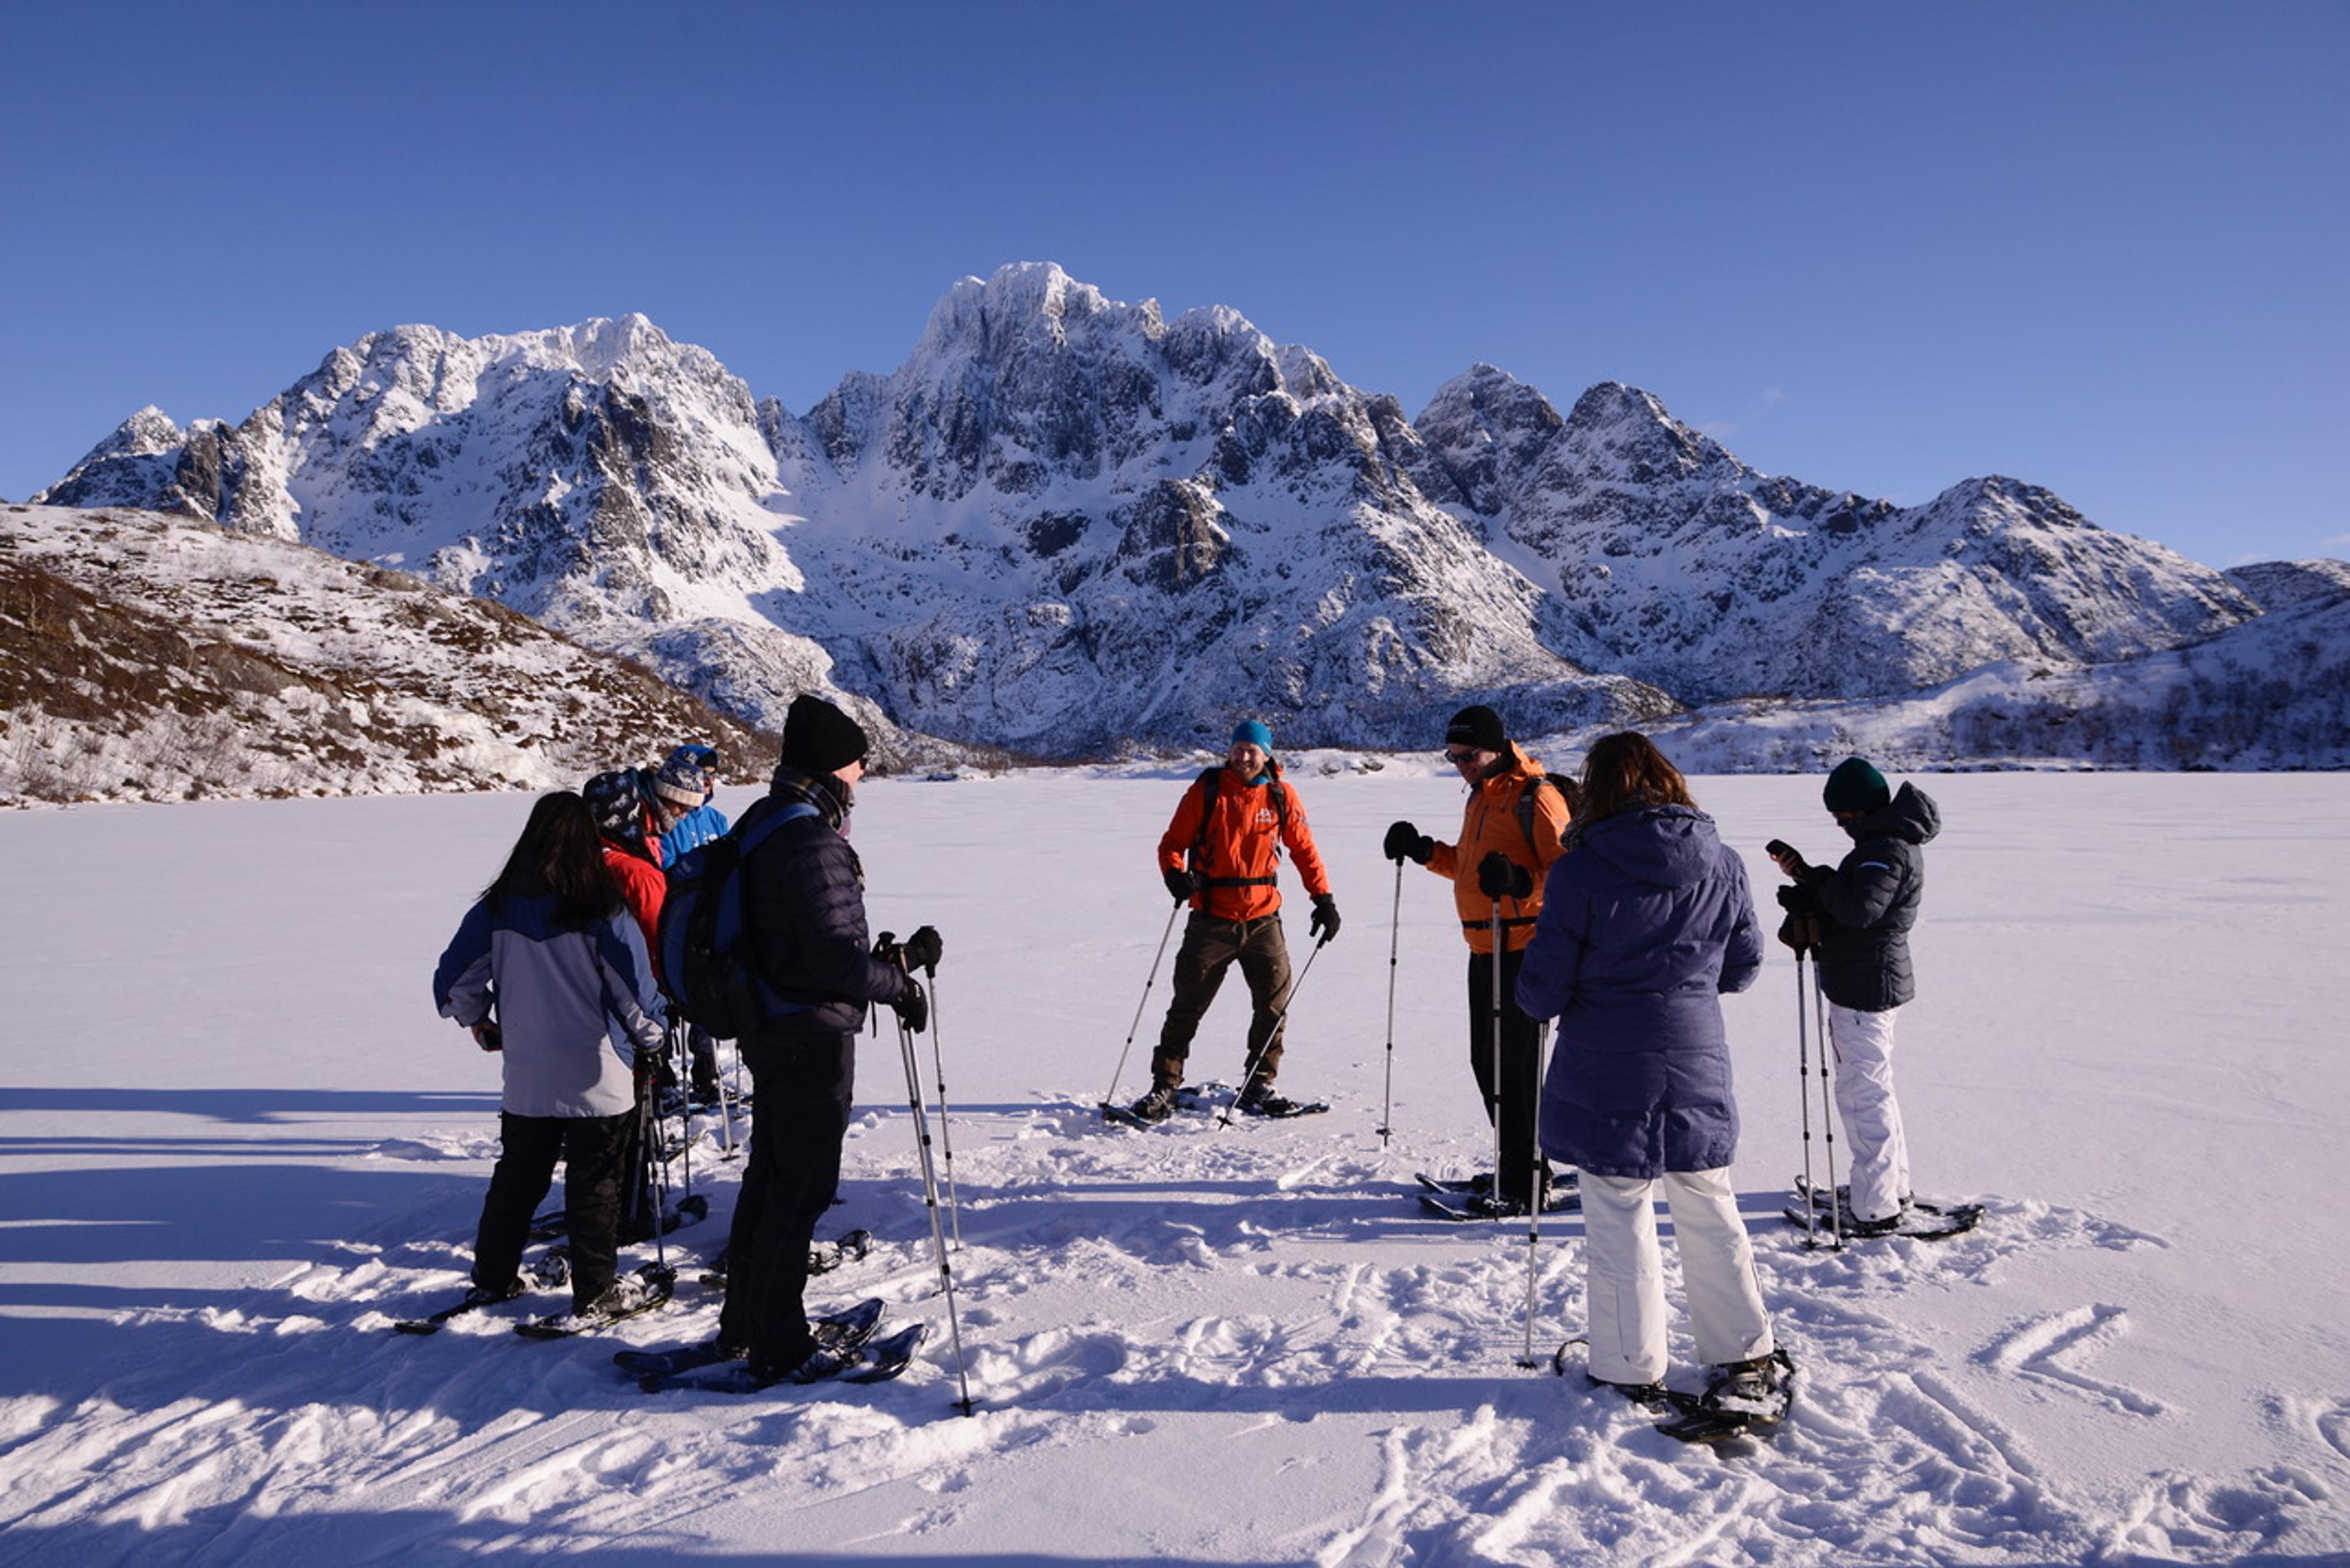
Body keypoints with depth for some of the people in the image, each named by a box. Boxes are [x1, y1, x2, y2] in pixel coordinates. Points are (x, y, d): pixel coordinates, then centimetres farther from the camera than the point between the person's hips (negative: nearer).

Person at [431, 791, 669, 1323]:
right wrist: (651, 1039, 8)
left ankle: (493, 1276, 31)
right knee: (594, 1186, 8)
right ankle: (597, 1291, 15)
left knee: (516, 1178, 20)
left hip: (525, 1080, 4)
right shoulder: (603, 914, -16)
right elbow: (637, 994, -11)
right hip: (598, 1079, -3)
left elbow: (455, 982, 3)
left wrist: (482, 1026, 22)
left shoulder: (497, 909, -4)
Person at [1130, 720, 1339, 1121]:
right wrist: (1175, 874, -20)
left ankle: (1259, 1086, 19)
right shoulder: (1206, 790, -3)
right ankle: (1164, 1087, 12)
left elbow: (1304, 848, 10)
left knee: (1275, 1002, 4)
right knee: (1188, 1005, 1)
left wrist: (1324, 899, 3)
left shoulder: (1281, 796, 3)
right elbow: (1173, 842, 0)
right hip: (1211, 919, -2)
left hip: (1263, 918, 2)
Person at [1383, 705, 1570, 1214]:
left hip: (1524, 948, -10)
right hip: (1485, 949, 10)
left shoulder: (1535, 796, -12)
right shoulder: (1480, 796, 17)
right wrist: (1425, 851, 12)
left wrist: (1519, 881, -36)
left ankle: (1528, 1181, 3)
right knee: (1487, 1061, 13)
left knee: (1515, 1064, -7)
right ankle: (1514, 1168, 24)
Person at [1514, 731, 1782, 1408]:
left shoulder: (1580, 871, -15)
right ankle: (1747, 1353, 33)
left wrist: (1541, 996, 11)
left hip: (1606, 1082, -4)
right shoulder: (1722, 865, -2)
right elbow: (1742, 969, 9)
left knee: (1619, 1223, 9)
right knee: (1709, 1211, 20)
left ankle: (1632, 1369, 21)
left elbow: (1542, 991, -12)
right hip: (1697, 1072, 4)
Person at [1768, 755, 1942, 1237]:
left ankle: (1876, 1211, 3)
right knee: (1872, 1090, 23)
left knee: (1863, 1096, -5)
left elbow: (1858, 908, -33)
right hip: (1868, 983, 11)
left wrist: (1819, 883, -16)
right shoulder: (1890, 840, 13)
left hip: (1865, 987, -11)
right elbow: (1846, 899, 12)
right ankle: (1894, 1188, 37)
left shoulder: (1888, 849, -21)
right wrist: (1806, 876, -3)